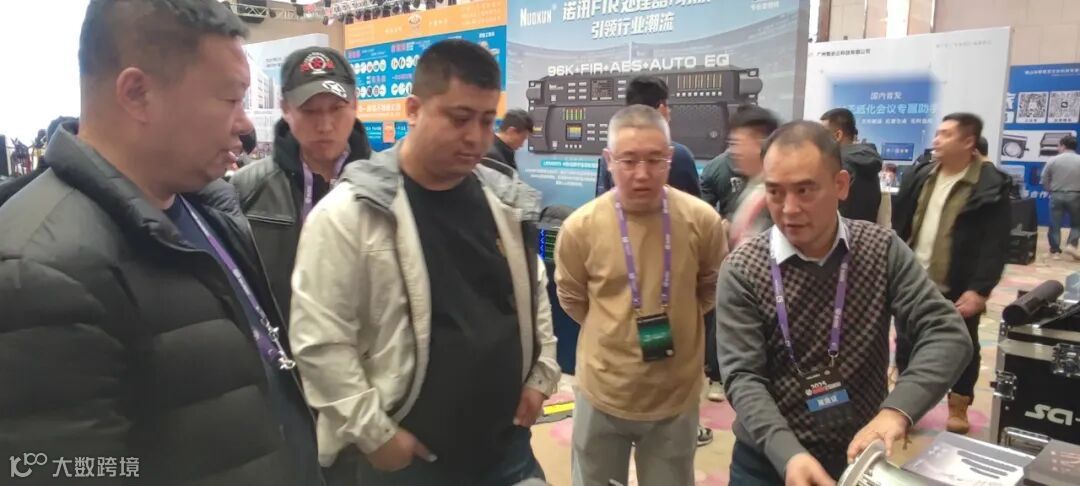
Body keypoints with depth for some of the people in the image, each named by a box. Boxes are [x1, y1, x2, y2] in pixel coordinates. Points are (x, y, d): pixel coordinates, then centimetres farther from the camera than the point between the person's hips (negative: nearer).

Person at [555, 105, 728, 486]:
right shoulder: (580, 227, -16)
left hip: (677, 394, 1)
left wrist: (676, 321, 6)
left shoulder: (702, 220, -14)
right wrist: (612, 331, 6)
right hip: (603, 393, 0)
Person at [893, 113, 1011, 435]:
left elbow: (996, 245, -15)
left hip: (958, 289, -5)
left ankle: (959, 406, 29)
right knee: (906, 343, 13)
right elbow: (899, 227, 9)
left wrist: (980, 289, -20)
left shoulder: (991, 186, -12)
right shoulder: (920, 177, 5)